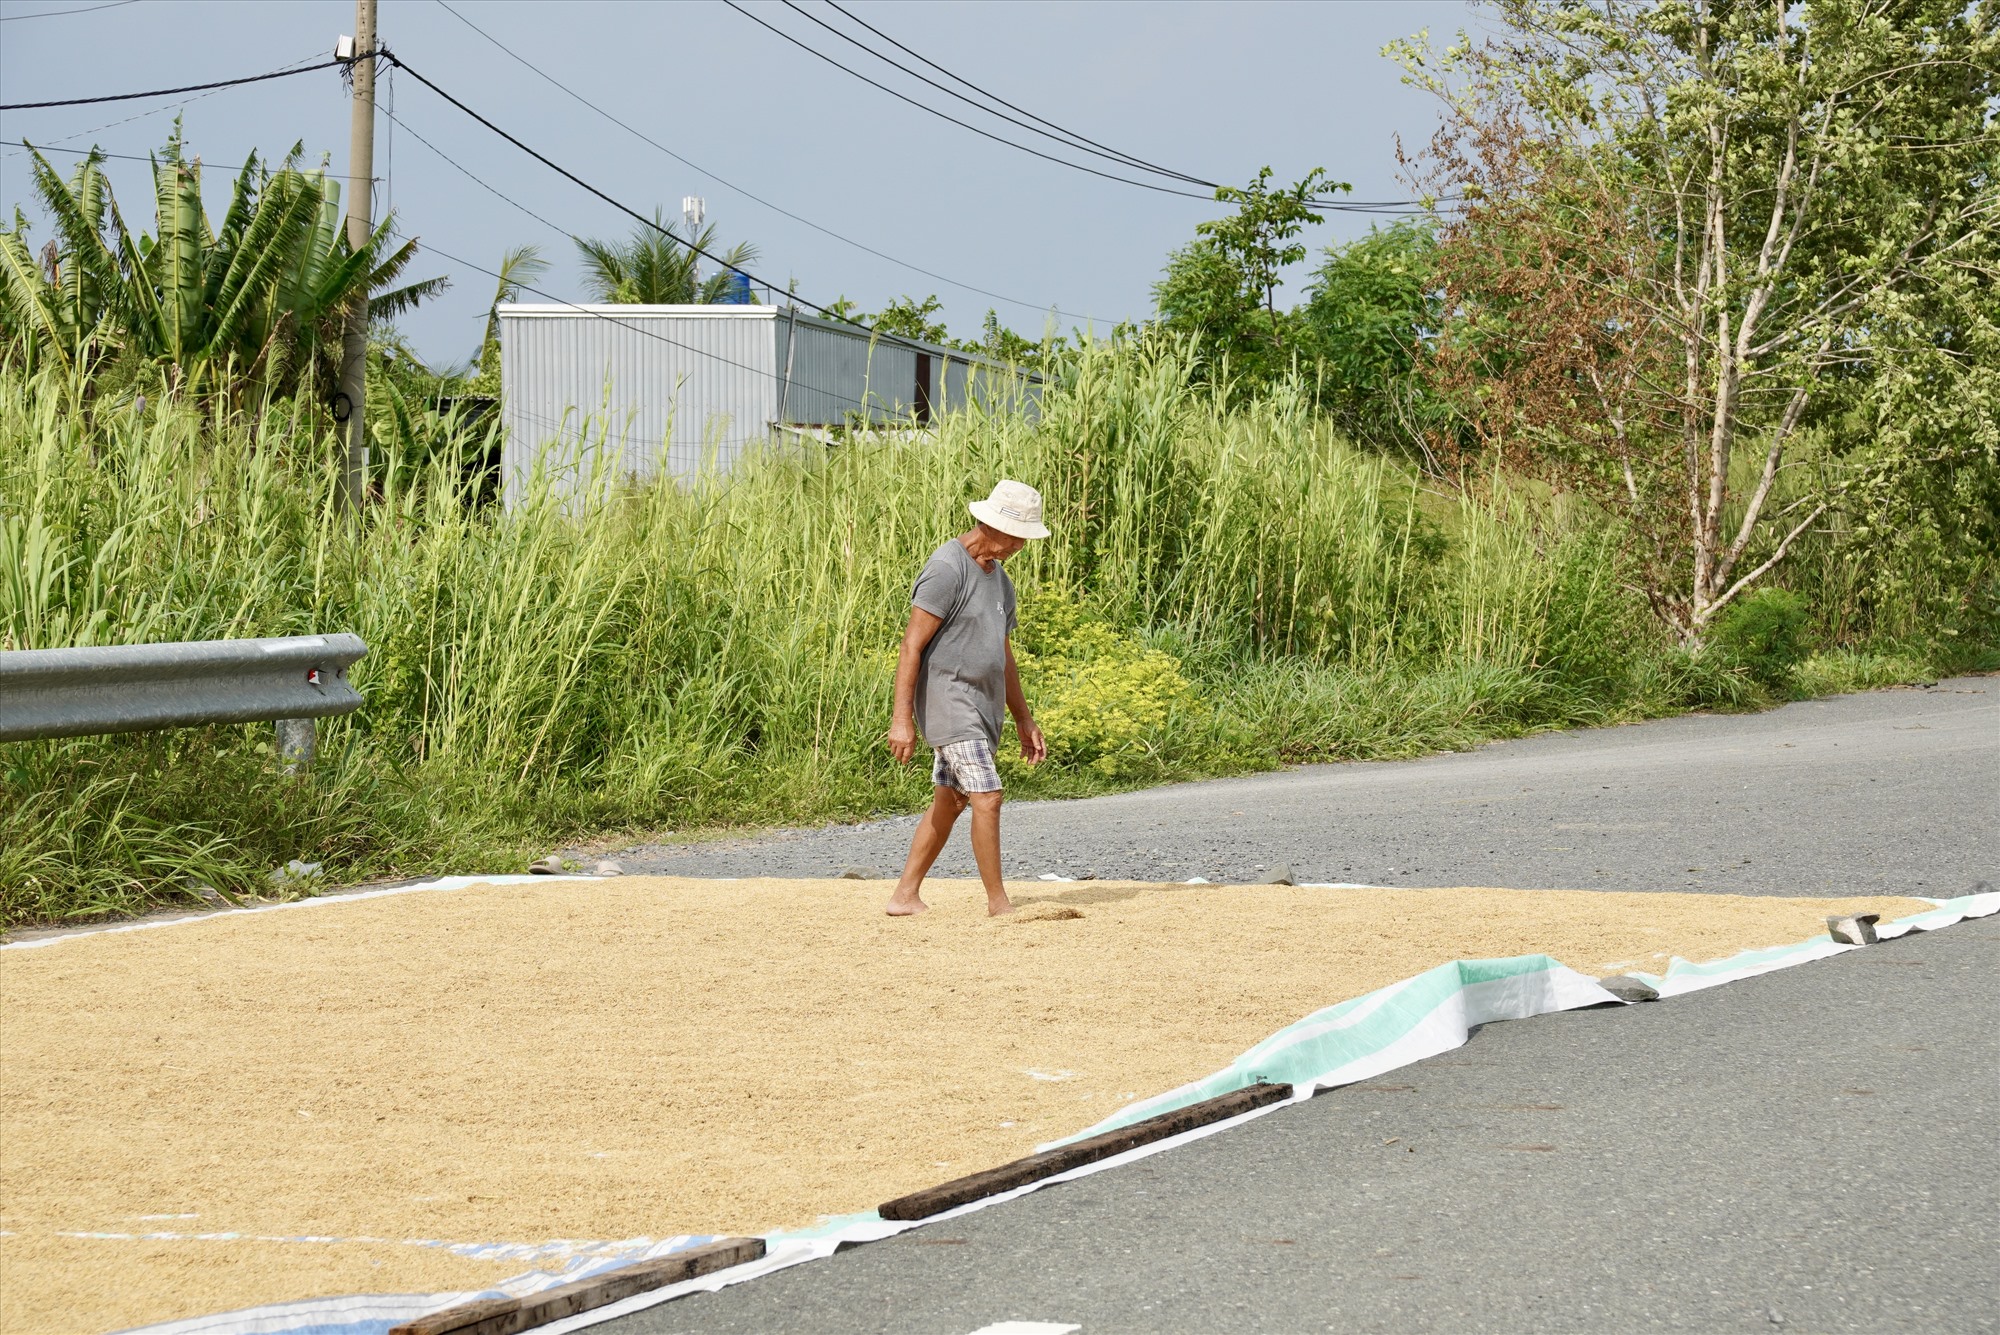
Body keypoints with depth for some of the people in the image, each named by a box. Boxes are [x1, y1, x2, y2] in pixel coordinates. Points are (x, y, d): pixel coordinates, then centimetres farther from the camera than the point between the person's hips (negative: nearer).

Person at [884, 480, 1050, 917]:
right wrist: (902, 718, -22)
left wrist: (1024, 720, 24)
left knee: (949, 804, 11)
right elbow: (912, 644, -17)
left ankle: (905, 896, 16)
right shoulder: (947, 569, -14)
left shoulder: (1000, 580, 16)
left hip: (983, 708, 9)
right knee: (987, 799, -14)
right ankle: (999, 904, -9)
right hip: (949, 702, -9)